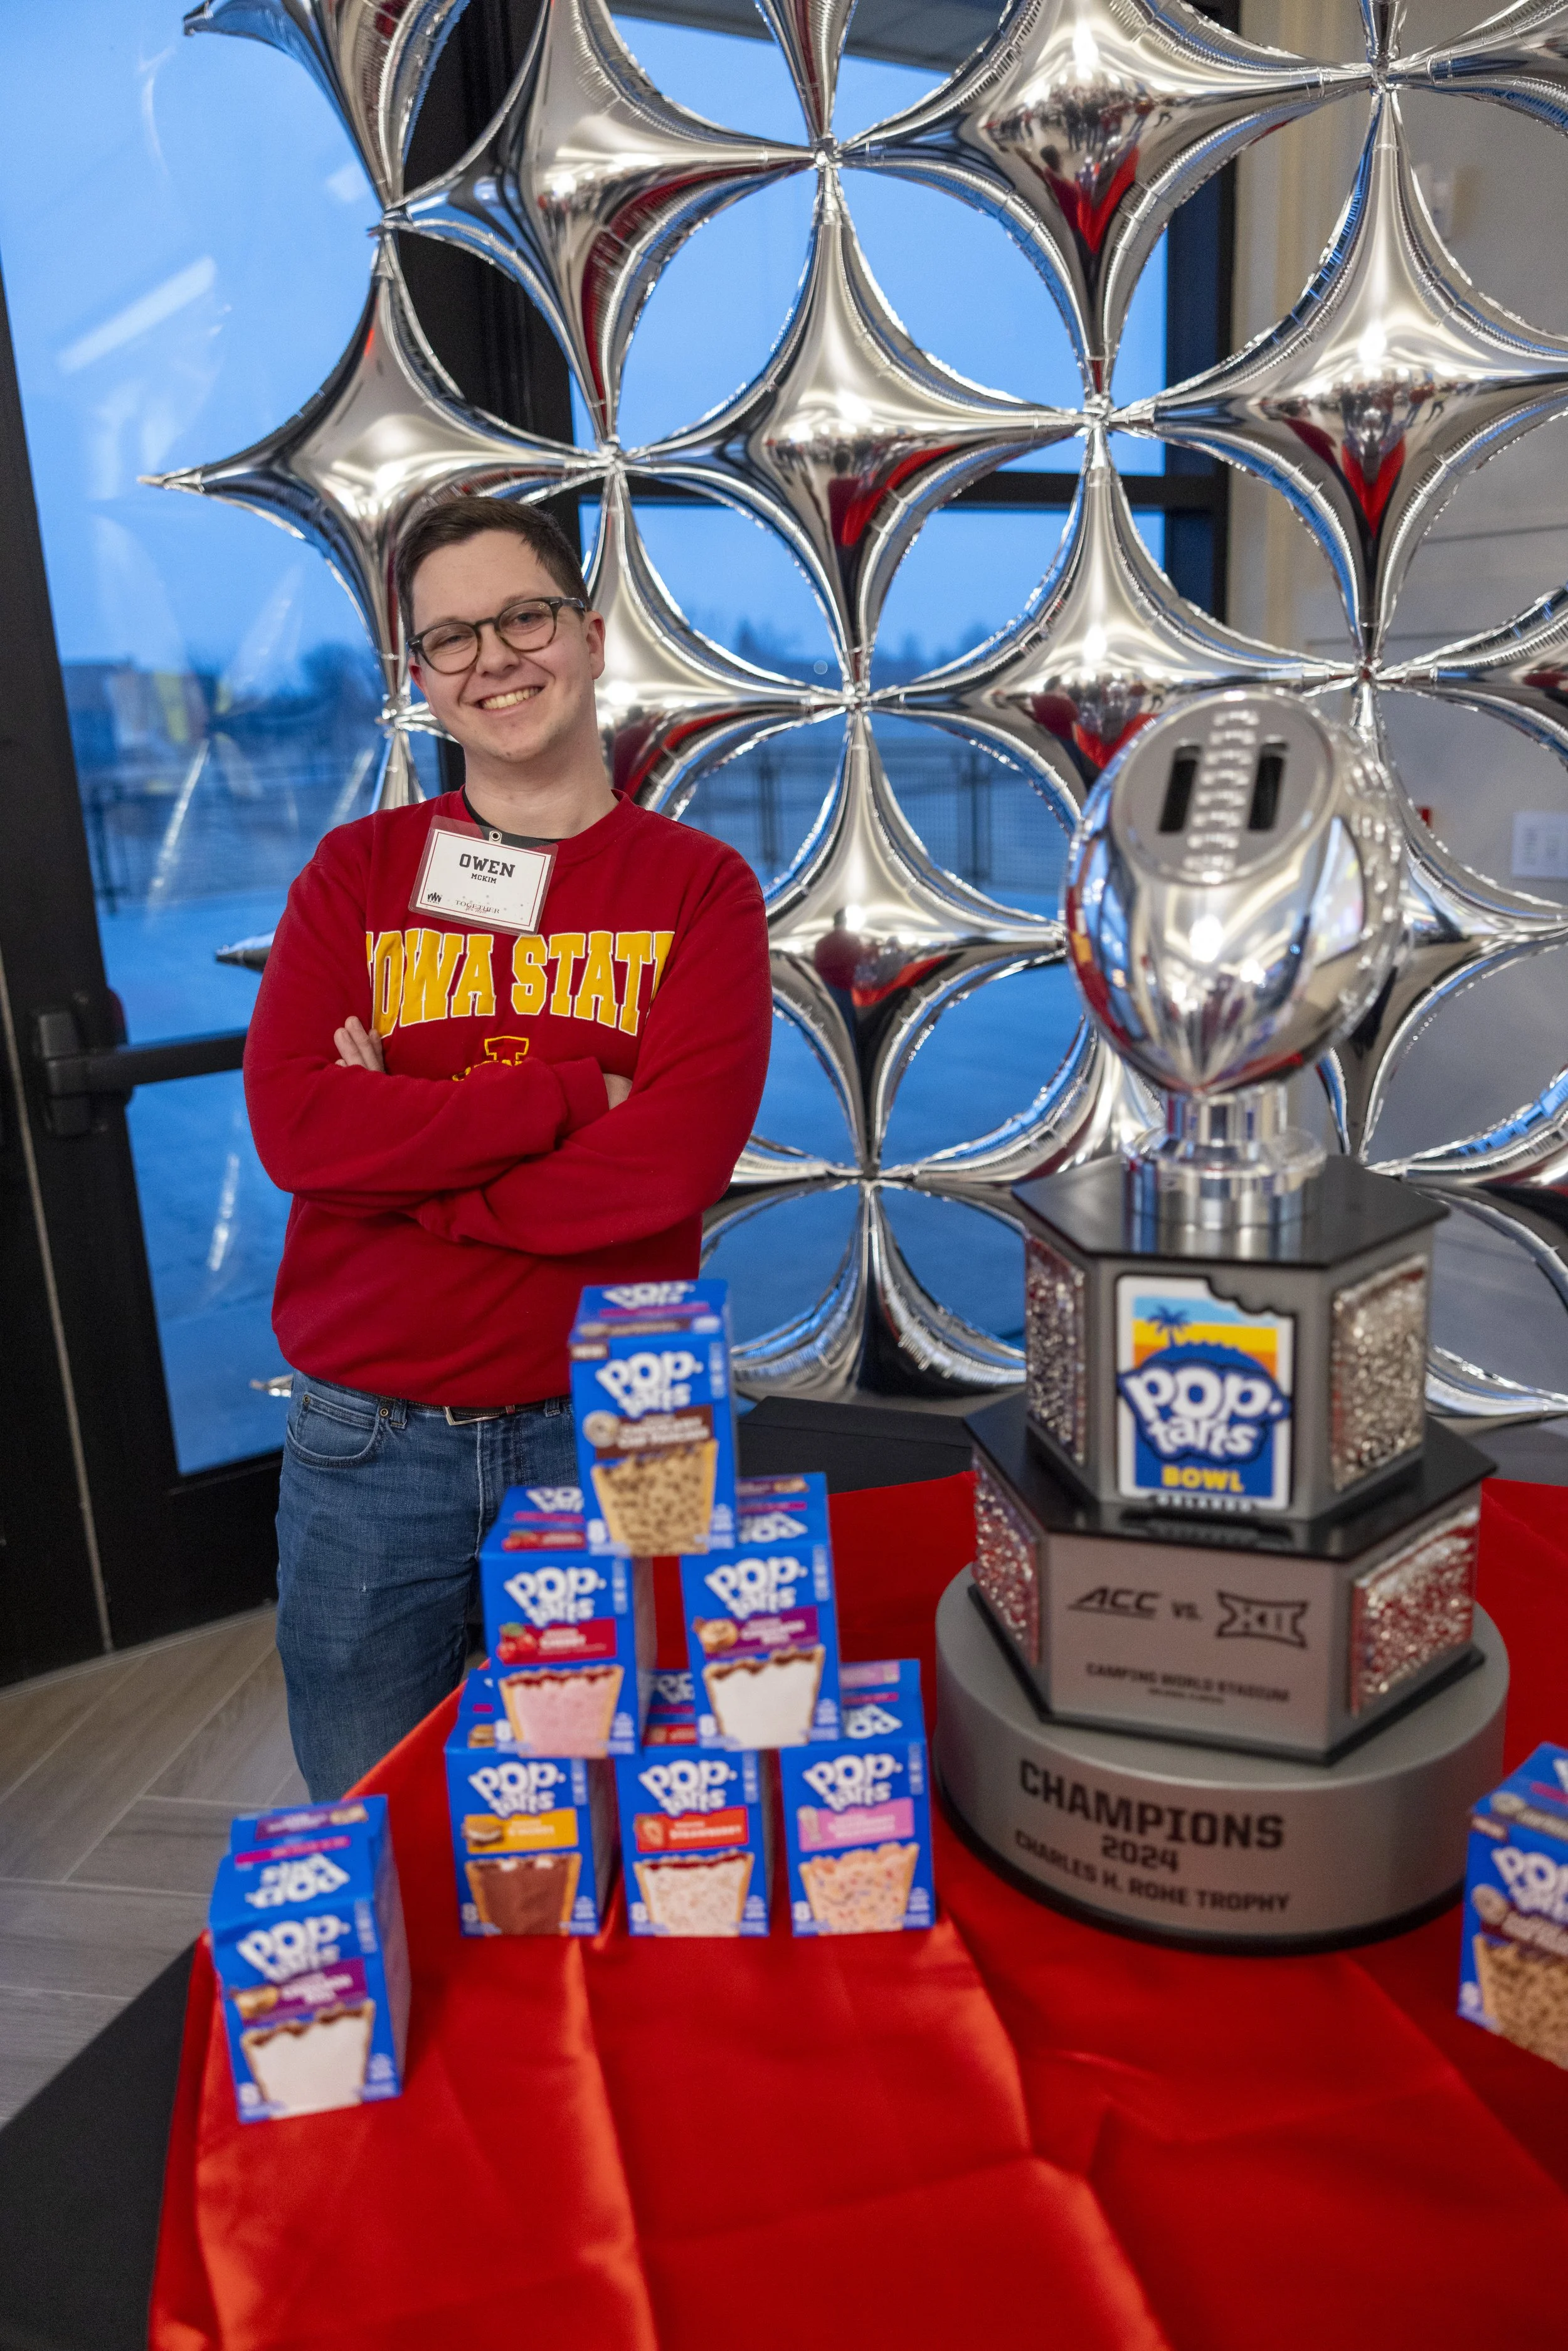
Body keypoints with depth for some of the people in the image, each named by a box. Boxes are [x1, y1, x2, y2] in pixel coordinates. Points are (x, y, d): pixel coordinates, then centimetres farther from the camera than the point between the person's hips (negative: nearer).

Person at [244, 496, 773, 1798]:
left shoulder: (700, 886, -1)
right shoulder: (359, 873, 4)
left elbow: (675, 1161, -15)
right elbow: (292, 1124, -11)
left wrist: (399, 1144, -12)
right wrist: (577, 1096, -15)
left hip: (603, 1431, -1)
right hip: (365, 1443, 2)